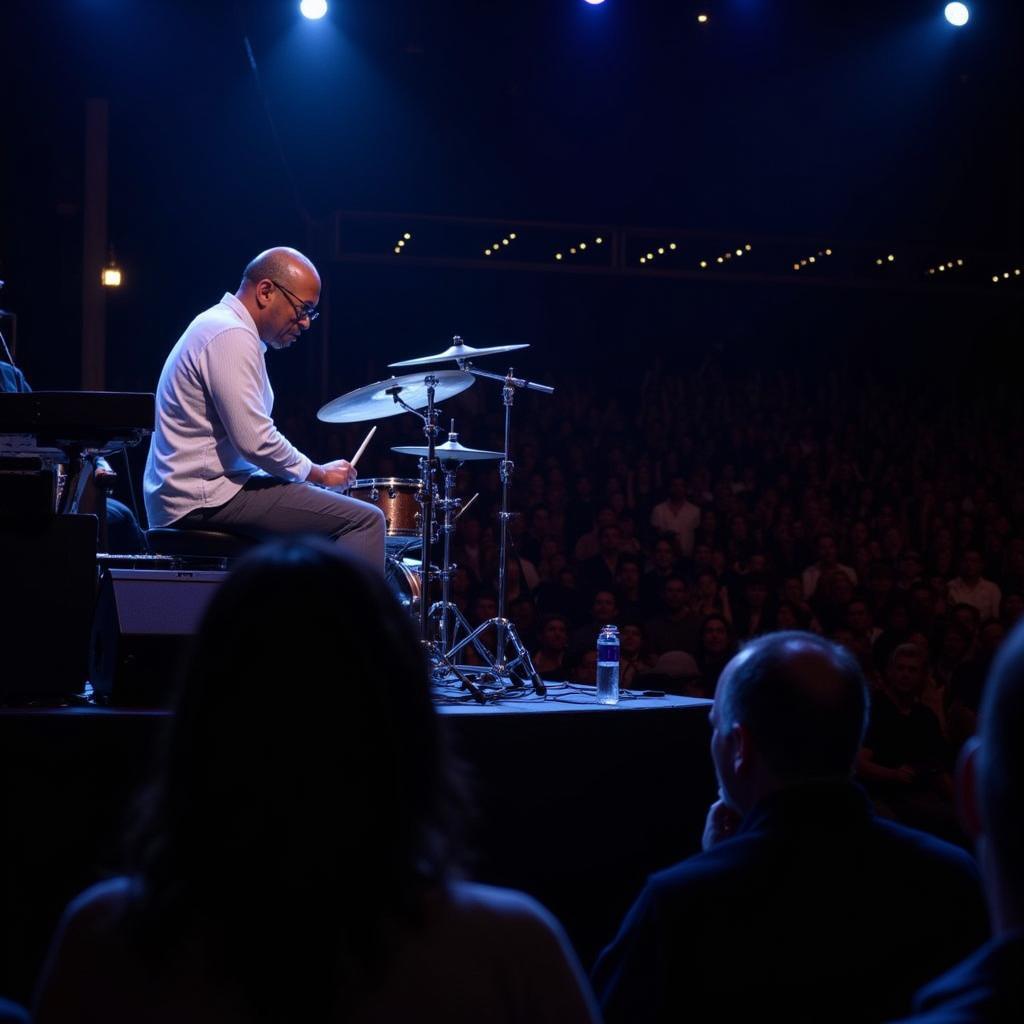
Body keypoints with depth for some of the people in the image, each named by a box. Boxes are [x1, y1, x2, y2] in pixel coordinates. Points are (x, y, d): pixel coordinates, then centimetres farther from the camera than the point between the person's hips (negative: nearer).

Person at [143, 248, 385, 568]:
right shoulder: (230, 336, -15)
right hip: (206, 497, -11)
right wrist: (320, 473, -8)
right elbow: (254, 440, -22)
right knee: (363, 519, -15)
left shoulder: (222, 324, 19)